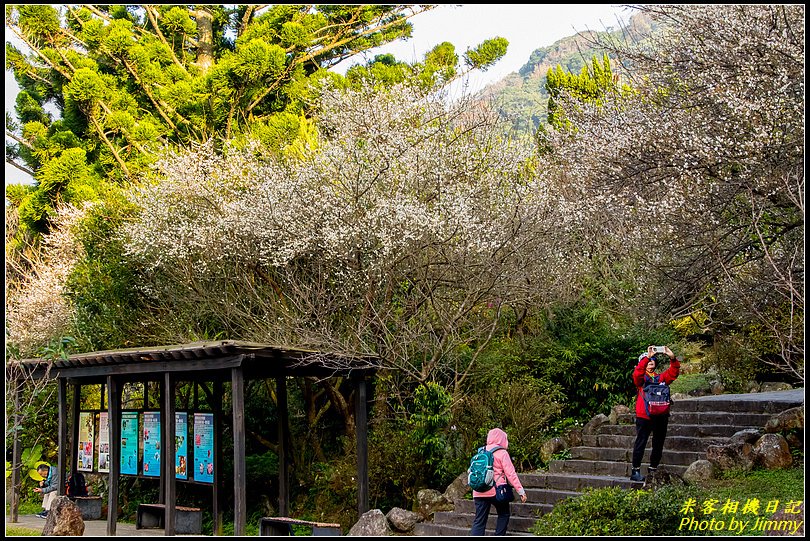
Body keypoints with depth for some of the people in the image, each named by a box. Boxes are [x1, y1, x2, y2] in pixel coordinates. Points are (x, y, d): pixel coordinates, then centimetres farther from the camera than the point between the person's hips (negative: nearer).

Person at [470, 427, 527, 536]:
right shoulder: (502, 453, -3)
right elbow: (510, 474, -9)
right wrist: (520, 490, -8)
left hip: (479, 492, 5)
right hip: (496, 490, -4)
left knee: (479, 521, 3)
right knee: (504, 514, 18)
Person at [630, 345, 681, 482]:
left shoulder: (661, 377, 16)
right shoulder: (641, 377, 5)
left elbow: (673, 372, 0)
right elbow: (638, 373, -18)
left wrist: (672, 358, -17)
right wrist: (648, 356, -27)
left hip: (660, 416, 5)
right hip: (644, 415, -5)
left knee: (658, 444, 10)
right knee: (641, 442, -6)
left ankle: (653, 470, 21)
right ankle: (635, 471, -3)